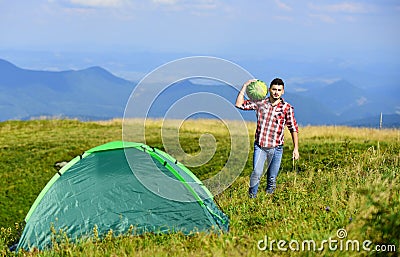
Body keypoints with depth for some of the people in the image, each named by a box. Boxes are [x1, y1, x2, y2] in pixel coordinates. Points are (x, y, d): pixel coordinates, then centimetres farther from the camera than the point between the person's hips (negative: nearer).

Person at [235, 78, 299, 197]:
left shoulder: (287, 108, 0)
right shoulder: (260, 103, 2)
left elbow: (293, 129, 6)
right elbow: (239, 104, 0)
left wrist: (296, 148, 3)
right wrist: (245, 86, -4)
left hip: (276, 148, 0)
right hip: (260, 146, 0)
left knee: (272, 178, 5)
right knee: (257, 172, -16)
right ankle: (251, 196, -2)